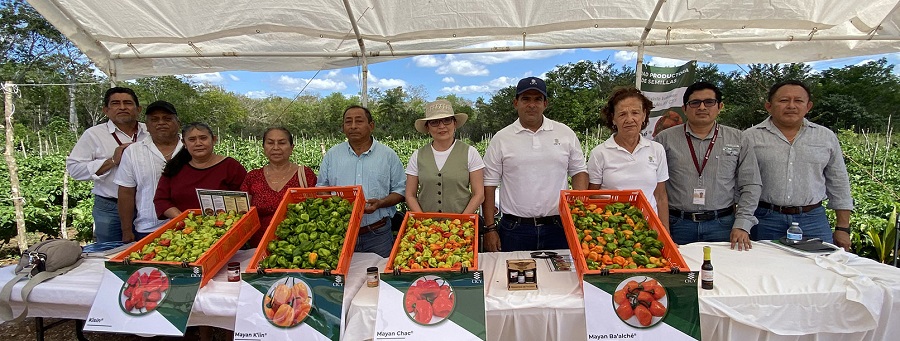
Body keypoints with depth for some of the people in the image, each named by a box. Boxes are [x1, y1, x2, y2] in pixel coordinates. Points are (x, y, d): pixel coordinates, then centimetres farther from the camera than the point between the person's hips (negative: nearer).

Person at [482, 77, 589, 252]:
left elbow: (579, 172, 12)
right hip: (514, 230, -1)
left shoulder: (566, 134, 7)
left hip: (558, 228, 2)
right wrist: (490, 228, -3)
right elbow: (489, 184, 1)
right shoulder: (501, 139, 1)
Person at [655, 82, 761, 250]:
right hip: (677, 225, -1)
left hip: (722, 225, 1)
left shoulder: (738, 140, 7)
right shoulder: (665, 139, 2)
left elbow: (750, 186, 6)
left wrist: (742, 226, -2)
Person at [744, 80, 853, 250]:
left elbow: (839, 185, 13)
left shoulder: (827, 137, 9)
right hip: (764, 220, -2)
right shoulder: (750, 138, 0)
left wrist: (843, 228, 10)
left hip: (813, 221, 3)